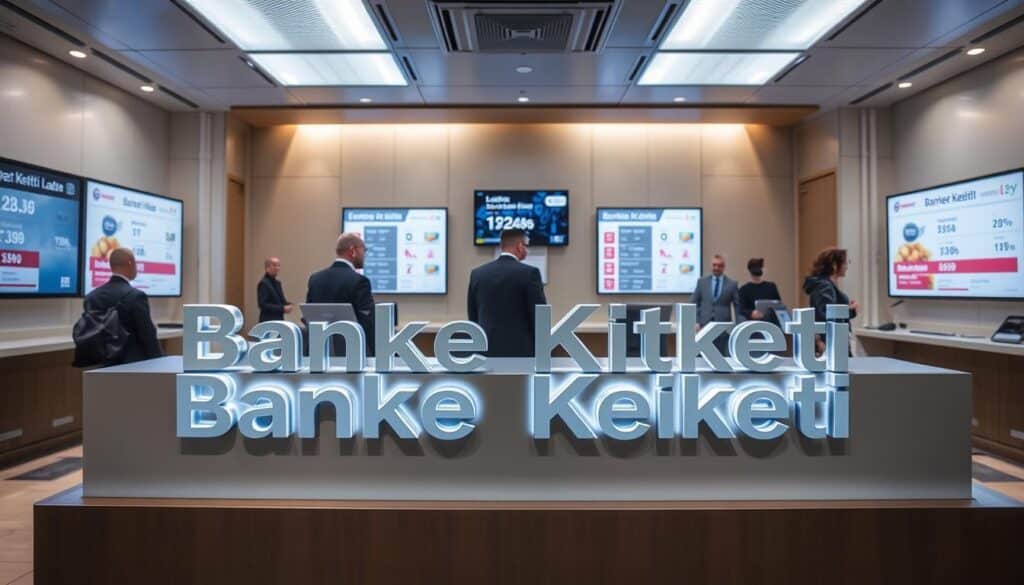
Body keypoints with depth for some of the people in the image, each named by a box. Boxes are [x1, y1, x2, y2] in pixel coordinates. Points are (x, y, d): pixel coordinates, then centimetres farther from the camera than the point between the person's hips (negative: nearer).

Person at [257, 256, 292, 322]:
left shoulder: (277, 283, 15)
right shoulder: (263, 283, -11)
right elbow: (263, 305, -17)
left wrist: (288, 305, -1)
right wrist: (282, 308, -20)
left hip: (279, 320, 8)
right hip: (268, 321, -8)